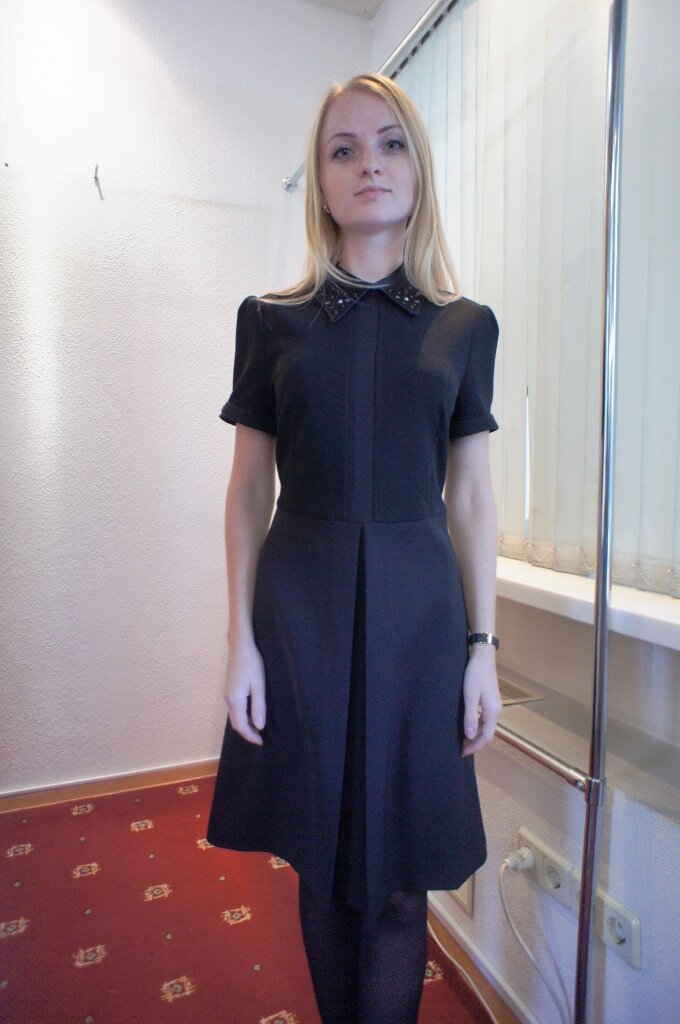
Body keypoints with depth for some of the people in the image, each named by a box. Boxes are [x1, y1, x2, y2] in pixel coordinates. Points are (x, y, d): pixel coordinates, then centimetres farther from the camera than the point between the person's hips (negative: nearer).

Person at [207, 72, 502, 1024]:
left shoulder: (466, 326, 7)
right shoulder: (271, 319, 5)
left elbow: (472, 499, 5)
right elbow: (249, 491, 3)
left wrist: (483, 647, 2)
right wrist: (242, 641, -3)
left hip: (417, 606, 1)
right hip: (299, 603, 0)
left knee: (397, 879, 8)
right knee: (323, 863, 14)